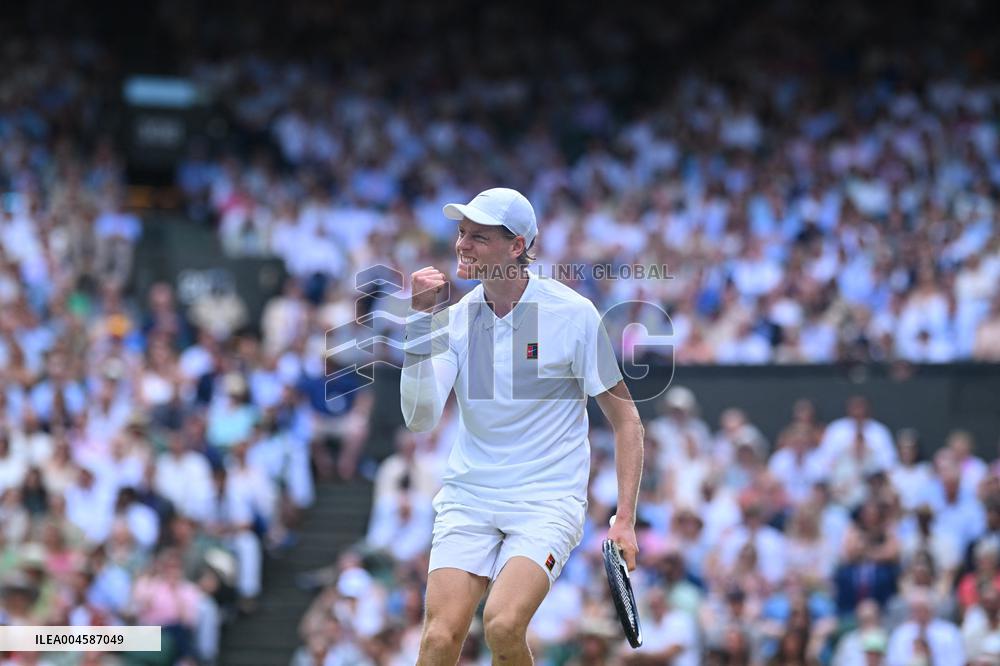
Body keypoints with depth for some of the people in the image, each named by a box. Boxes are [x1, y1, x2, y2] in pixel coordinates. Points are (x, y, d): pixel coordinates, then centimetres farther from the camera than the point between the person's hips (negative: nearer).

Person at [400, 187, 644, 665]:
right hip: (467, 497, 3)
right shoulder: (455, 319, 1)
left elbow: (625, 420, -1)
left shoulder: (574, 315, -8)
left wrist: (625, 520, -8)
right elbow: (420, 419, -11)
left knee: (503, 625, -26)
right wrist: (420, 319, -17)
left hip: (548, 500, -3)